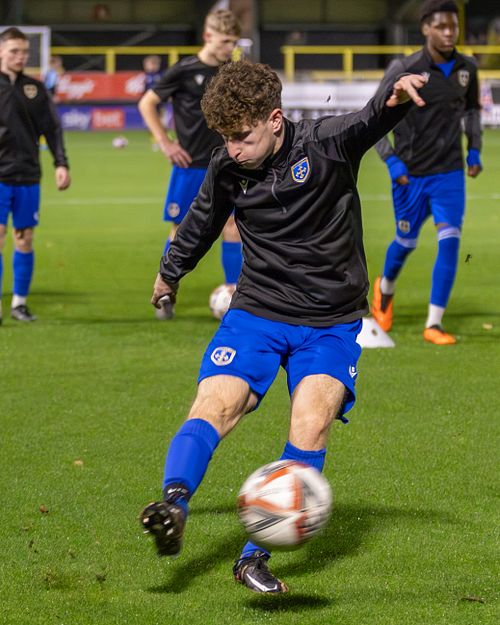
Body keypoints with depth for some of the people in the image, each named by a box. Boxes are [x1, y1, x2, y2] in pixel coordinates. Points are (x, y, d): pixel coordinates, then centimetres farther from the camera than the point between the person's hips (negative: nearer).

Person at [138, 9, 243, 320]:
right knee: (181, 230, 4)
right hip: (190, 166, -3)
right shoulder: (184, 71, -8)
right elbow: (147, 104, -2)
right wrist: (165, 143, -8)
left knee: (232, 224, -4)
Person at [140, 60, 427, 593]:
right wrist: (171, 270, 36)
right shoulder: (226, 169, -1)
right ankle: (173, 505, -38)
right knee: (215, 406, -20)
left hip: (330, 323, -3)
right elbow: (202, 221, 19)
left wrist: (396, 96, -58)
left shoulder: (326, 144, -14)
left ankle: (256, 557, -15)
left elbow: (371, 122, -34)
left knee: (311, 426, -19)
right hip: (256, 311, 3)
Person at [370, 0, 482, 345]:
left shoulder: (466, 69, 0)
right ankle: (385, 289, 47)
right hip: (411, 174, -2)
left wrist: (474, 149, 9)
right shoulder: (405, 70, -13)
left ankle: (434, 324, -8)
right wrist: (391, 160, -13)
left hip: (450, 172, 2)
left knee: (450, 241, -13)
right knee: (406, 243, 13)